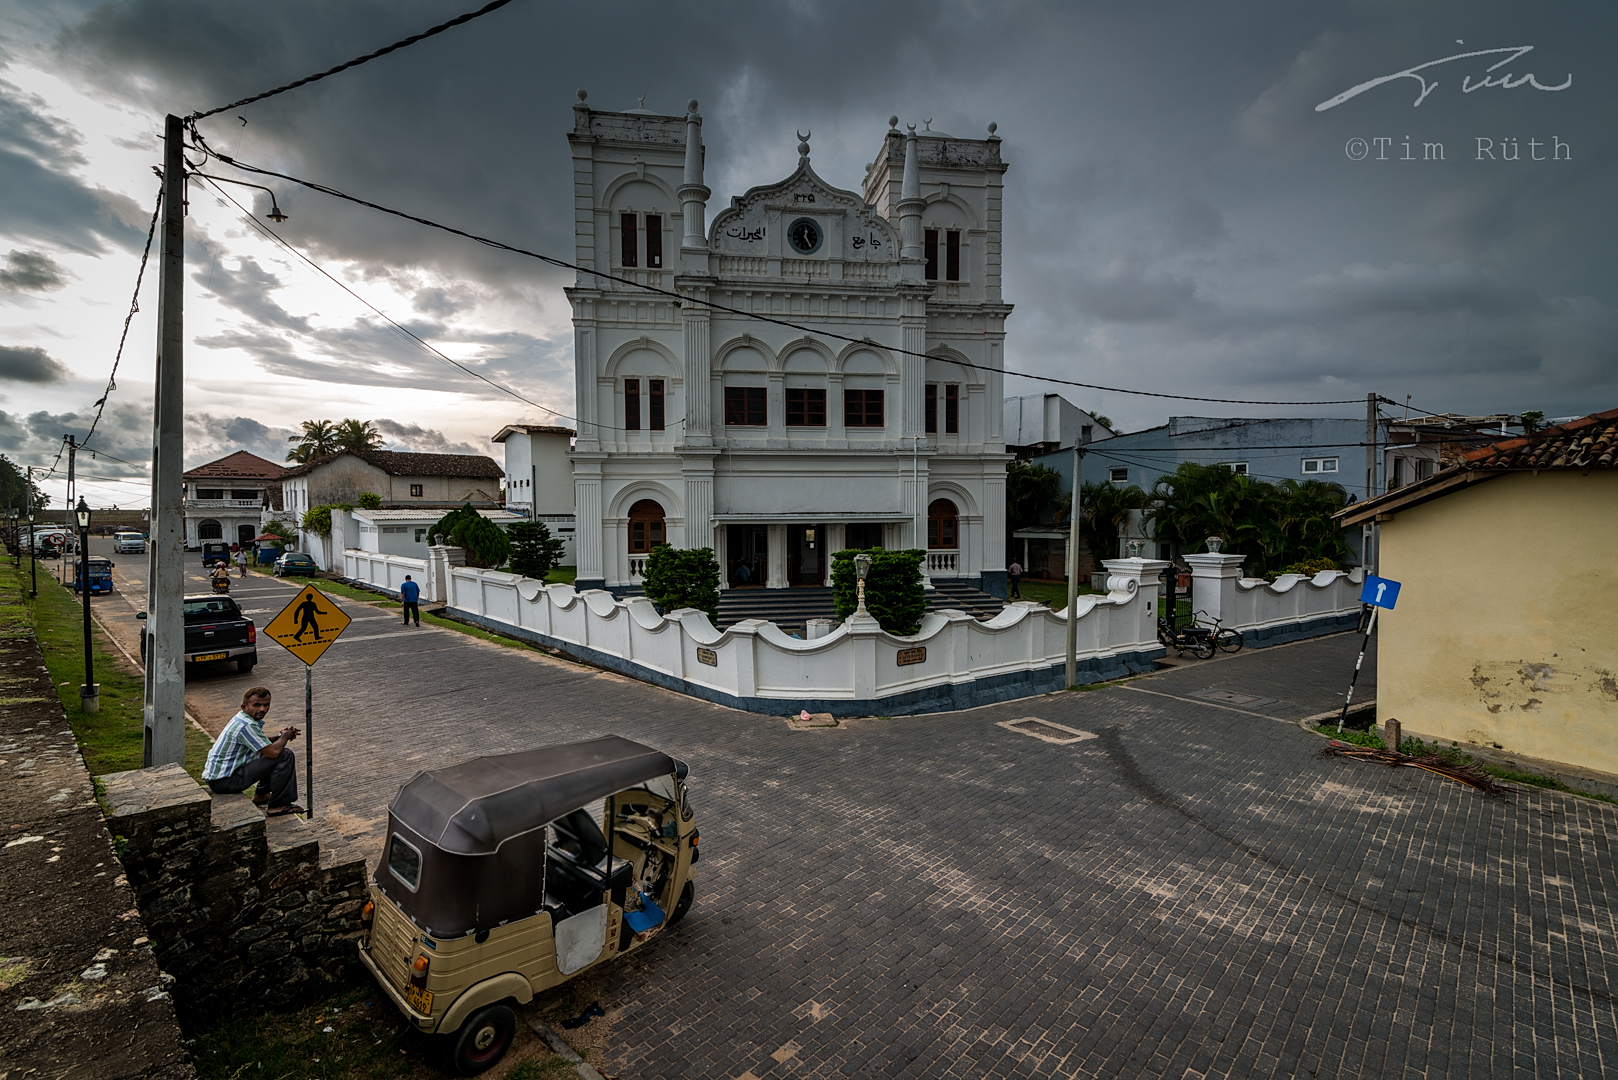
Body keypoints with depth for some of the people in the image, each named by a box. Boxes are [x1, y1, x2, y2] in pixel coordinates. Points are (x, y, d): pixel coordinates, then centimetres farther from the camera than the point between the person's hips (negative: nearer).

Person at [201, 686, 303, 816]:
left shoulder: (244, 718, 6)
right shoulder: (246, 726, -26)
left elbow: (262, 741, 22)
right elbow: (273, 752, -27)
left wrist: (280, 736, 2)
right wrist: (285, 737, -7)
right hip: (224, 781, -10)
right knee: (285, 756, -19)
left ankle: (262, 795, 27)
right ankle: (278, 805, -11)